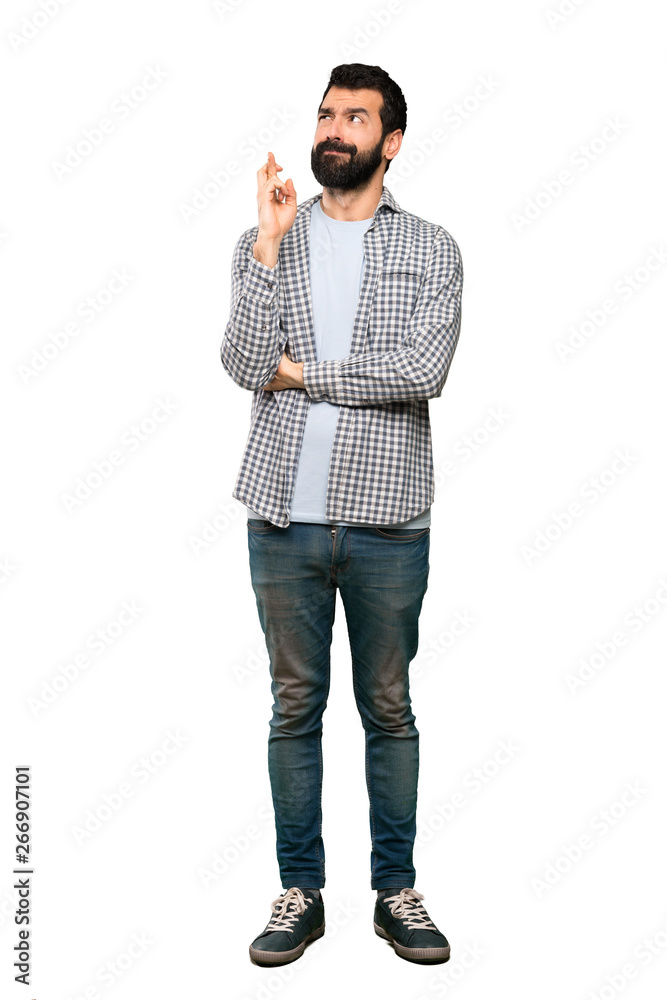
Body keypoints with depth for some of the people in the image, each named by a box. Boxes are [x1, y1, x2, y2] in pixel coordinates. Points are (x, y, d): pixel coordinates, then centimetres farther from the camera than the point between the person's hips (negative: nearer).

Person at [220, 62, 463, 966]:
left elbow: (424, 370, -13)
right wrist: (271, 241, -13)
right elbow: (244, 364, -8)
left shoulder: (430, 249, 3)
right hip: (286, 513, 1)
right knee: (296, 705, 9)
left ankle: (396, 890, 24)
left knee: (388, 707, 9)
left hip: (386, 517, -1)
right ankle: (300, 891, 22)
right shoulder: (264, 241, 7)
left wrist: (302, 372, -9)